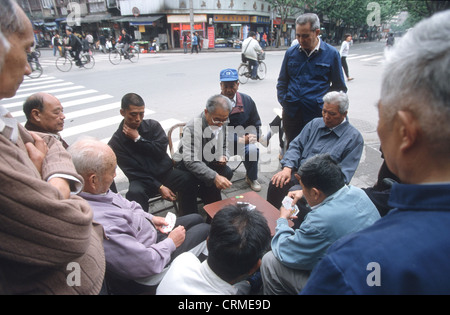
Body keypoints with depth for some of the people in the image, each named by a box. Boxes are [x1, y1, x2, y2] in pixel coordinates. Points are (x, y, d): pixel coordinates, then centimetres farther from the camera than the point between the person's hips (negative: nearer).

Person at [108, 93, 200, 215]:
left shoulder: (153, 125, 4)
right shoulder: (116, 143, -4)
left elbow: (161, 151, -7)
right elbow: (133, 172, -9)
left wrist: (138, 139, -13)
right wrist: (159, 187, -17)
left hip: (165, 172, 2)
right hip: (142, 180, -2)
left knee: (189, 179, -25)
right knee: (134, 193, -35)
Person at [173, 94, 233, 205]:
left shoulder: (224, 123, -7)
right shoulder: (192, 127, -28)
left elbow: (226, 145, 12)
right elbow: (191, 161, -37)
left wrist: (224, 157, -13)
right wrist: (215, 177, -49)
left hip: (210, 162, 6)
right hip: (185, 164, -6)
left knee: (228, 172, -24)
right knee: (211, 180, -32)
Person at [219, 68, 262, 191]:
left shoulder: (247, 100, 6)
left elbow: (256, 124, 14)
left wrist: (252, 137, -8)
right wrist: (240, 139, -18)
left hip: (243, 139, 2)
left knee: (252, 150, -30)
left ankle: (251, 178, 2)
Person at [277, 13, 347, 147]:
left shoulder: (331, 53, 1)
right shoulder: (291, 52, 8)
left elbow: (339, 87, 7)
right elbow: (282, 82, 17)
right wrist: (283, 102, 6)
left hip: (317, 114, -2)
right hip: (291, 114, 3)